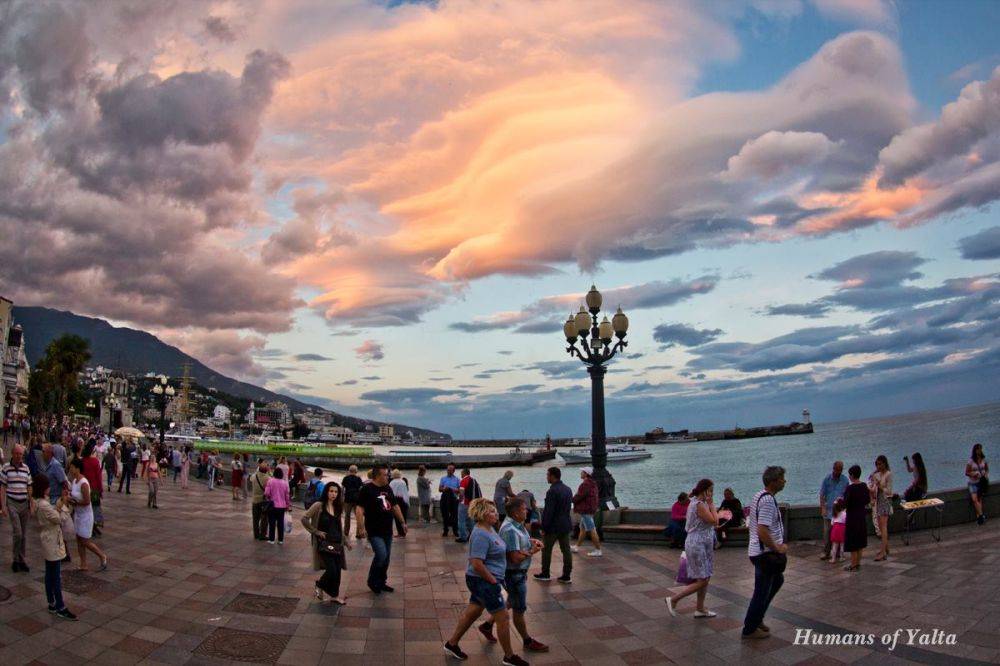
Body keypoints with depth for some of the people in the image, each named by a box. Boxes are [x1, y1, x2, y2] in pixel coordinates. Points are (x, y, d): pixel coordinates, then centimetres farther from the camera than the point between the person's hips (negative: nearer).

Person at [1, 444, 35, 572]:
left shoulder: (26, 468, 6)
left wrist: (32, 504, 6)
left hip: (24, 503, 4)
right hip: (12, 503, -4)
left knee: (24, 534, 7)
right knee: (17, 533, -10)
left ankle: (22, 560, 16)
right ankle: (15, 560, 7)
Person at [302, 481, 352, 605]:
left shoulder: (338, 507, 11)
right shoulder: (319, 505, -9)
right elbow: (304, 519, -13)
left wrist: (346, 541, 17)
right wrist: (316, 532, -11)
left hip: (337, 543, 6)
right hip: (324, 543, -6)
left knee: (337, 570, 4)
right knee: (332, 570, -12)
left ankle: (334, 595, 21)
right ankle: (320, 585, 17)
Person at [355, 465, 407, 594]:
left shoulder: (388, 489, 12)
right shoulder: (366, 489, -11)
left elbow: (395, 506, 20)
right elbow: (359, 509, -15)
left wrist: (403, 522, 19)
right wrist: (361, 528, -21)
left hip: (387, 530, 7)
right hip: (374, 531, -7)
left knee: (386, 558, 10)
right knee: (381, 555, -16)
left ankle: (381, 583, 25)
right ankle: (372, 581, 4)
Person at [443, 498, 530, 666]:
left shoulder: (490, 529, 6)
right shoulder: (480, 535, -24)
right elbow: (476, 564, -29)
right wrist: (493, 580, -20)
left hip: (483, 581, 10)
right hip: (483, 581, -10)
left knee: (472, 612, 21)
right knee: (503, 618, 1)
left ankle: (452, 644, 34)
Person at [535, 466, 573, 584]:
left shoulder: (552, 491, -19)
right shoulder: (568, 489, 7)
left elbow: (548, 511, -19)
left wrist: (544, 528, -13)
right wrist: (564, 519, 17)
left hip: (553, 526, -7)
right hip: (566, 525, 7)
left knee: (546, 549, 9)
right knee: (566, 550, 8)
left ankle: (545, 574, 18)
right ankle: (567, 576, 12)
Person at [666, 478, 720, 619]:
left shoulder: (697, 502, 12)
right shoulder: (699, 505, -19)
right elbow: (714, 521, -18)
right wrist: (711, 504, -13)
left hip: (703, 545, 10)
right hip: (697, 545, -10)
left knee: (706, 579, 13)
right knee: (702, 581, -6)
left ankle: (700, 609, 22)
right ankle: (673, 599, 2)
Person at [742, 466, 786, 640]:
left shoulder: (759, 496, 9)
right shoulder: (768, 500, -23)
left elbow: (750, 523, 19)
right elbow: (762, 531, -30)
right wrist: (778, 548, -17)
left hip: (759, 551, 10)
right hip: (765, 553, -10)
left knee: (777, 580, 26)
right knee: (762, 591, 2)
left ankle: (756, 618, 32)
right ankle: (750, 629, 15)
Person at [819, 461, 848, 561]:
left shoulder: (845, 480, 2)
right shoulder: (827, 479, -3)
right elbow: (822, 495, -2)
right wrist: (822, 508, -10)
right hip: (829, 510, -2)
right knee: (827, 531, -4)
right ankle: (826, 552, 1)